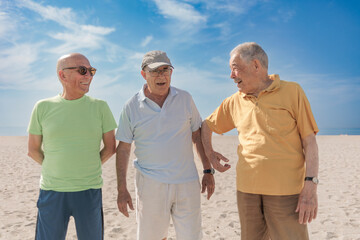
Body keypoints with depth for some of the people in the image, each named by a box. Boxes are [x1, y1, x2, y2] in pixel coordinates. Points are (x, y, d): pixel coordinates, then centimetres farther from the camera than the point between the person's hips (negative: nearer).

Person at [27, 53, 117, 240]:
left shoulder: (100, 107, -1)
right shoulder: (43, 108, 0)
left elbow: (110, 147, 5)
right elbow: (33, 150, 8)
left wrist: (88, 169, 7)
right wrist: (58, 172, 9)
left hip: (89, 191, 0)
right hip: (51, 192, 0)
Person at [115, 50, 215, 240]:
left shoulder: (185, 99, 4)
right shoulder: (131, 107, -1)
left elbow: (198, 135, 10)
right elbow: (123, 149, 1)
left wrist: (208, 171, 8)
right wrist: (122, 189, -1)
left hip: (187, 182, 2)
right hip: (151, 184, -1)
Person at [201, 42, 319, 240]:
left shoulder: (292, 92, -2)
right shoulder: (234, 102, 8)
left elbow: (309, 140, -5)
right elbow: (206, 125, 23)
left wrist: (311, 185, -12)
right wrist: (209, 154, 11)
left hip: (285, 191, -3)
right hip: (246, 189, 4)